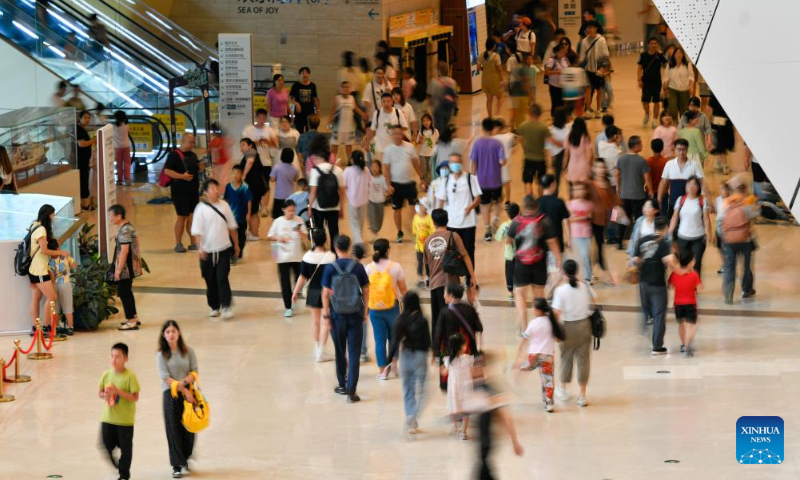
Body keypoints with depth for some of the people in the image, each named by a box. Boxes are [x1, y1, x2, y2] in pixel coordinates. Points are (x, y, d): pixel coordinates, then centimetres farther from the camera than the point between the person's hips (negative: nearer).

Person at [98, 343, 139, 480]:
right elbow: (99, 392, 11)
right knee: (106, 445, 9)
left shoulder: (130, 376, -14)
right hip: (108, 418, 4)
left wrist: (118, 391, -25)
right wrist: (104, 395, -12)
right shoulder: (107, 374, 0)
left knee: (125, 448, 8)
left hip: (125, 420, -4)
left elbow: (135, 397, -17)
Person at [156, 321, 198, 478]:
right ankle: (178, 465, 4)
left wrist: (185, 381, -19)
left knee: (188, 428, 4)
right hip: (171, 394, -2)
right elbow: (166, 378, -8)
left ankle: (185, 460, 24)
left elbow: (195, 371, 2)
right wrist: (184, 391, -14)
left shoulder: (188, 351, 2)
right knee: (174, 429, -1)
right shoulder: (161, 355, -3)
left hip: (188, 393, 2)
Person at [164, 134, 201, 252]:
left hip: (193, 190, 7)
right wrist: (182, 176, -26)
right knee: (182, 216, -5)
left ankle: (193, 243, 17)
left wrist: (201, 166, 8)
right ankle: (178, 244, 3)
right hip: (180, 191, -7)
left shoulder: (192, 155, 14)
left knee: (193, 216, 9)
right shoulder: (174, 155, -9)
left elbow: (197, 169, 28)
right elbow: (167, 171, -18)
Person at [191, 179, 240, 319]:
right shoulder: (201, 208, -9)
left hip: (224, 248, 1)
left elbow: (231, 226, 11)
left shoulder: (224, 205, 0)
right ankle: (214, 307, 22)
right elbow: (196, 231, -11)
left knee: (222, 278, -9)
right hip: (207, 250, -1)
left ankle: (226, 307, -8)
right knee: (210, 281, 9)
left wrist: (235, 243, 15)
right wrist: (200, 248, -20)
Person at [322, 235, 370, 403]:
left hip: (338, 315, 0)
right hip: (356, 315, 0)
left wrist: (326, 314, 2)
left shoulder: (330, 268, -8)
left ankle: (342, 385, 30)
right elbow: (366, 290, 1)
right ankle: (351, 391, -7)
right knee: (354, 353, 0)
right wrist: (365, 310, 14)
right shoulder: (358, 267, -6)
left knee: (340, 352, 18)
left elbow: (325, 293, -7)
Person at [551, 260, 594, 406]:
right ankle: (582, 395, 10)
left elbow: (556, 313, -18)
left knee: (566, 357, 17)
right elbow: (593, 299, 14)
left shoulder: (560, 290, -17)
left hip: (568, 327, -2)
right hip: (584, 324, 2)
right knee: (583, 358, 8)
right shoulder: (585, 287, -7)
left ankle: (563, 390, 34)